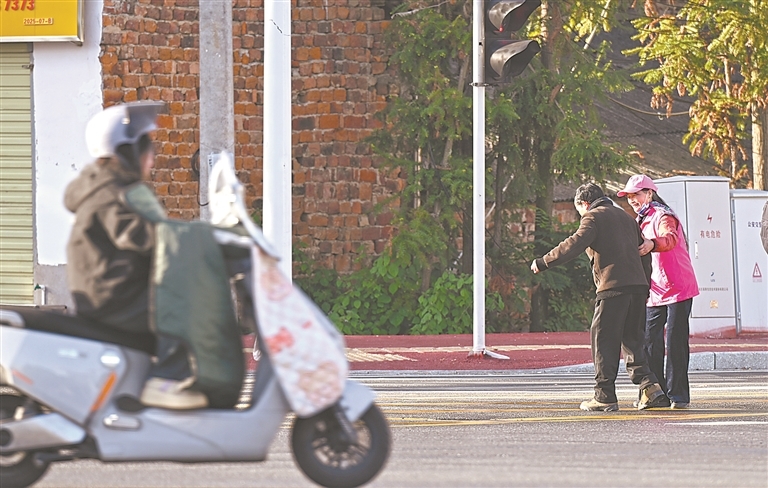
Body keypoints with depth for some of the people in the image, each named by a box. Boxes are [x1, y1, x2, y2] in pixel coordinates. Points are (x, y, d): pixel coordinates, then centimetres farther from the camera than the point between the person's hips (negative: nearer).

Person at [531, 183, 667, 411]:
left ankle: (605, 396, -3)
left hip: (613, 287, -7)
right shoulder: (625, 217, 23)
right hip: (638, 285, 7)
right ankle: (649, 385, -2)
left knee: (604, 341, -1)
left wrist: (543, 262, -11)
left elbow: (574, 244, -13)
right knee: (631, 340, 13)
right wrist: (645, 287, 26)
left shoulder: (594, 217, 0)